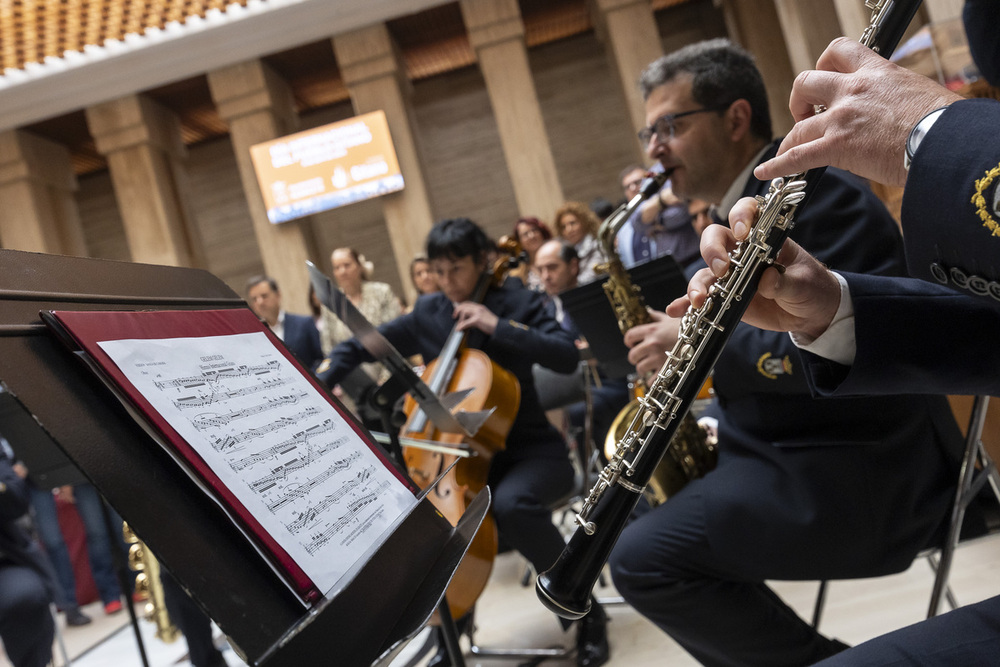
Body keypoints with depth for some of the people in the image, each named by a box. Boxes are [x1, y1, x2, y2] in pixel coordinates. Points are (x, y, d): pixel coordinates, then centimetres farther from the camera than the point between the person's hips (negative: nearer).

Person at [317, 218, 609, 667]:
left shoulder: (515, 301, -3)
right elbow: (359, 348, 12)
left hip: (530, 450, -4)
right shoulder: (426, 314, 7)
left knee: (511, 503, -35)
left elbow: (566, 356, -17)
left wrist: (496, 325, -22)